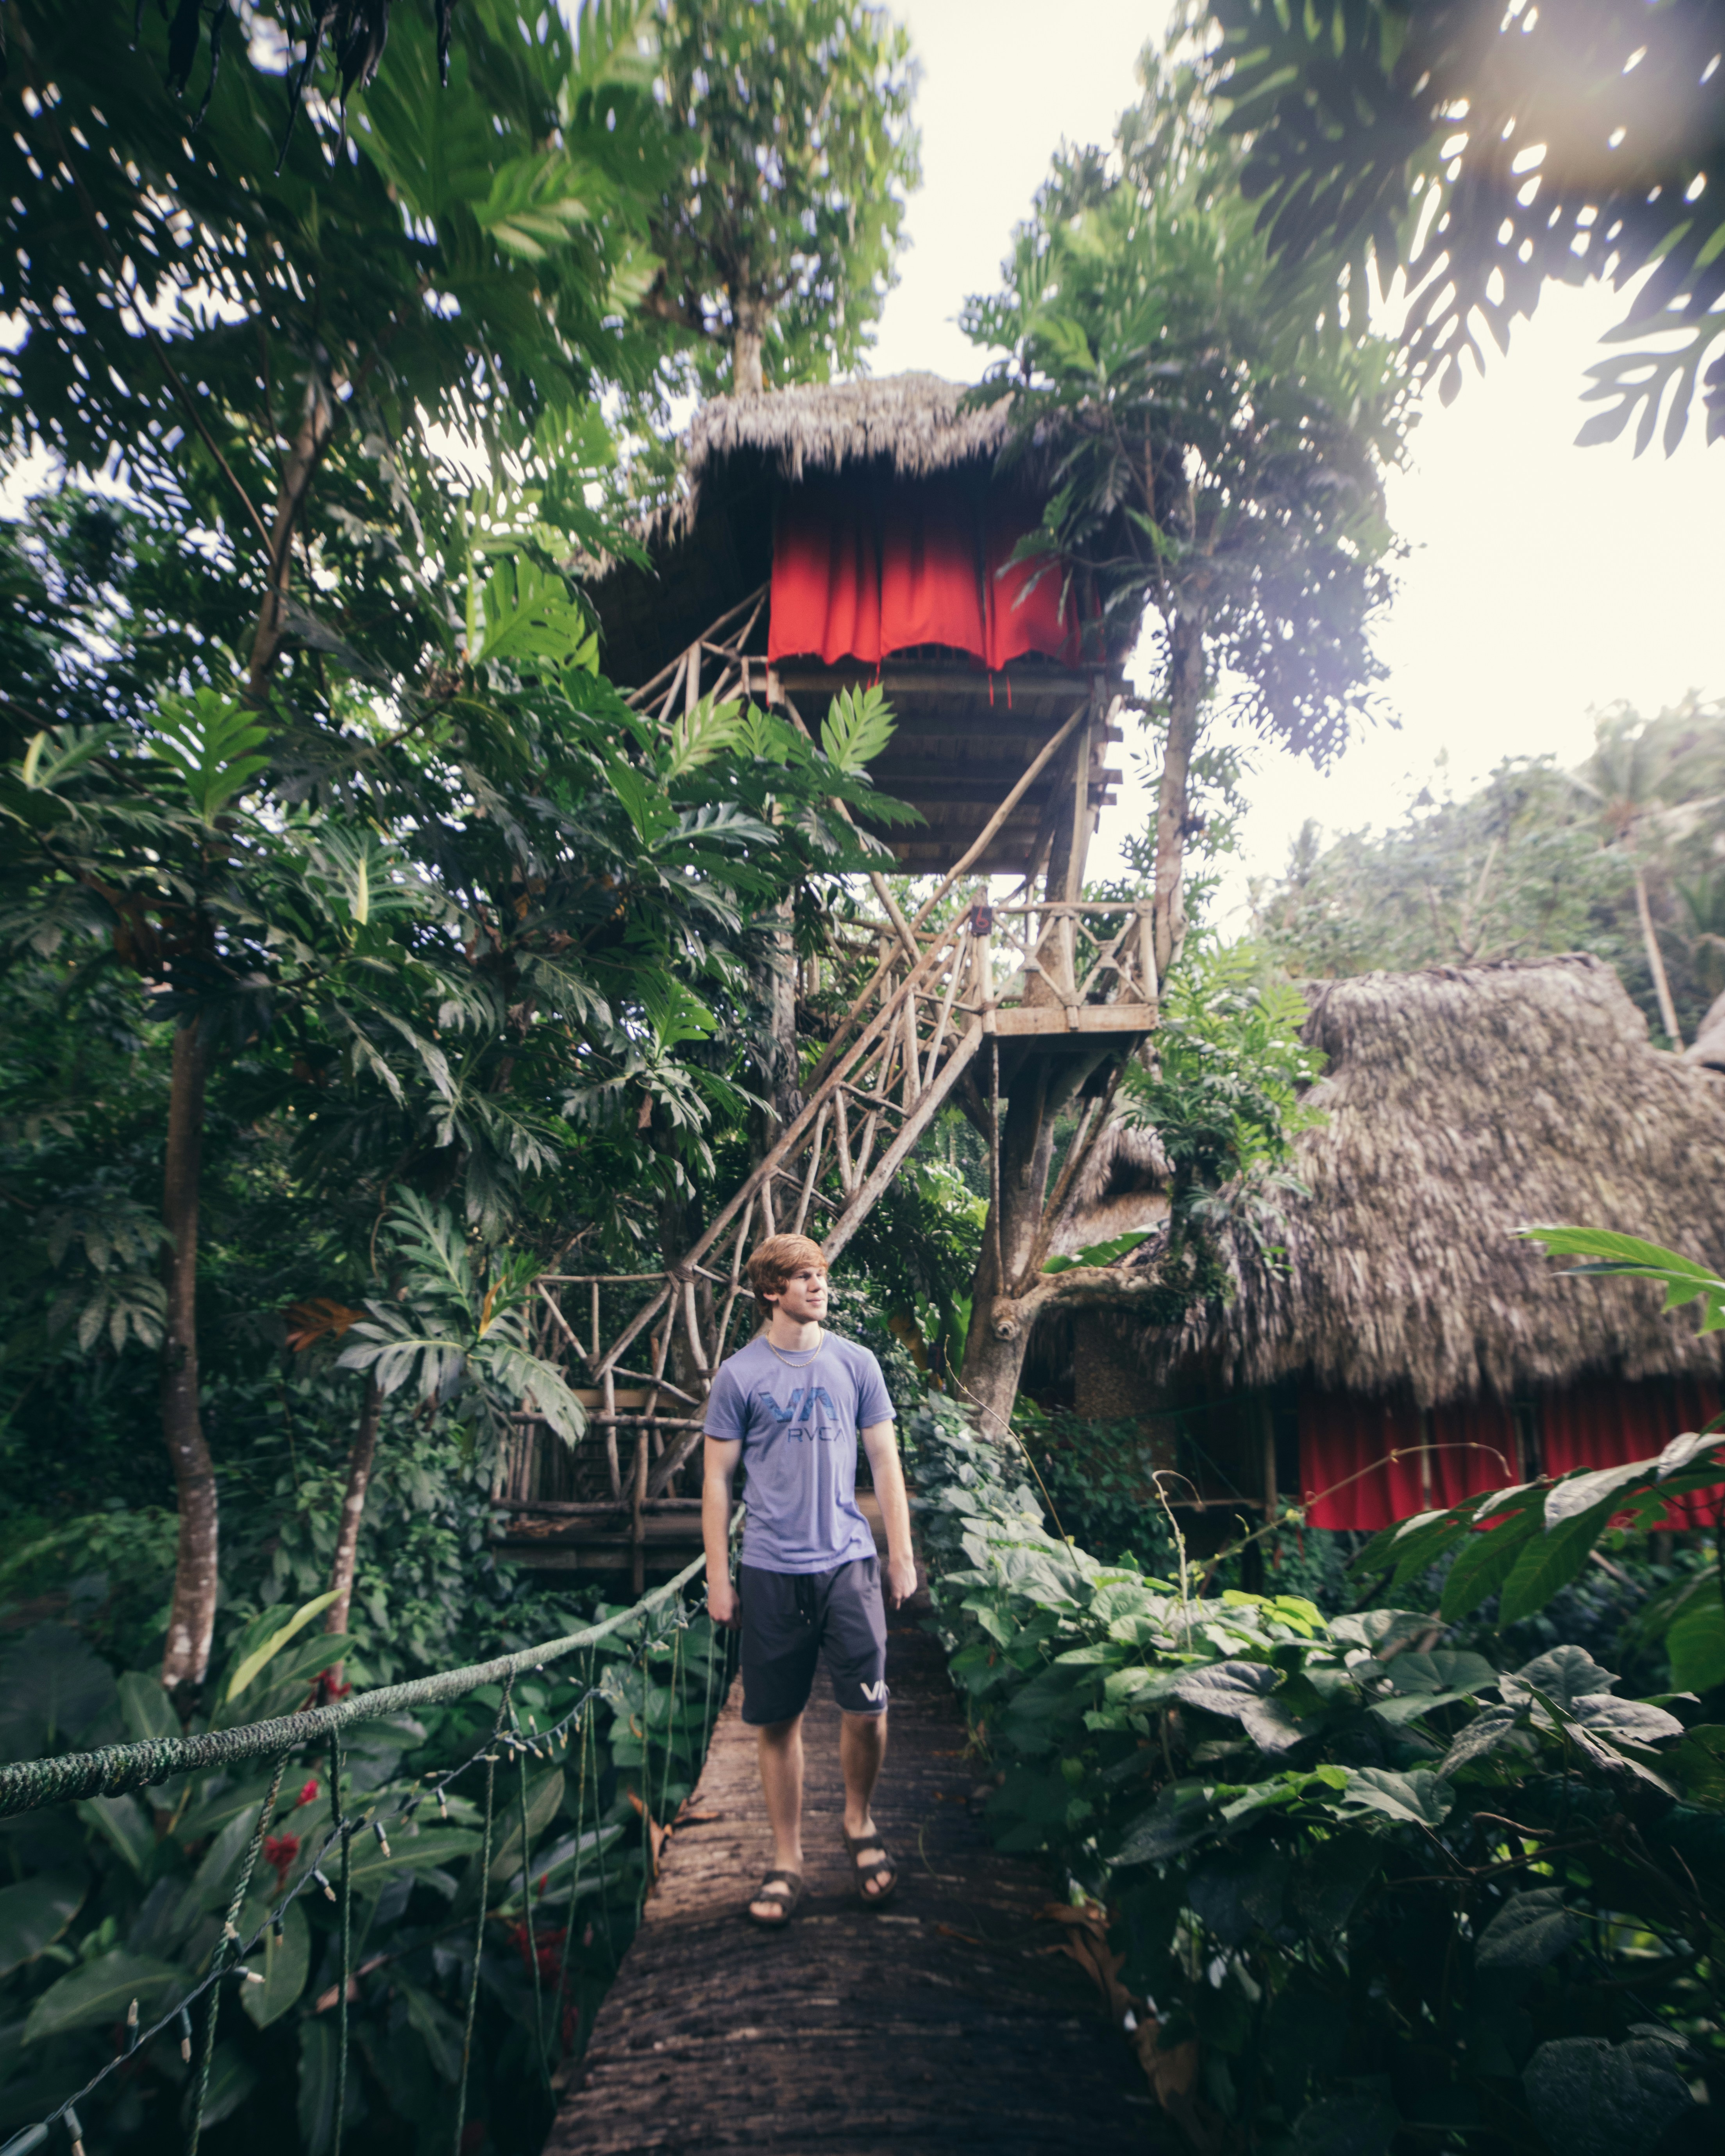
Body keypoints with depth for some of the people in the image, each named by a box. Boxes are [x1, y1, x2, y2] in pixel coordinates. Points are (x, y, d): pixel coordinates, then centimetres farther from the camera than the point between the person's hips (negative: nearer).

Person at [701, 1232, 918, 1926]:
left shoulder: (855, 1364, 3)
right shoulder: (739, 1375, -3)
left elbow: (884, 1460, 8)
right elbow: (718, 1479, 2)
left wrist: (902, 1553, 5)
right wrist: (717, 1579, 0)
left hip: (848, 1563, 1)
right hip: (770, 1571, -1)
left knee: (867, 1709, 0)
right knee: (776, 1721, 8)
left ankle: (859, 1823, 29)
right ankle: (787, 1861, 28)